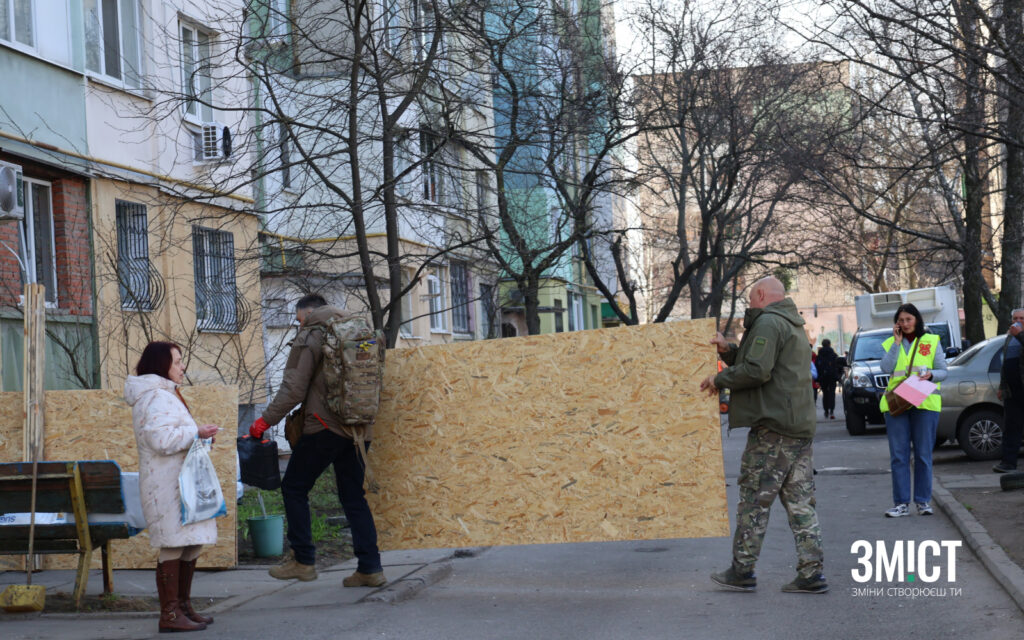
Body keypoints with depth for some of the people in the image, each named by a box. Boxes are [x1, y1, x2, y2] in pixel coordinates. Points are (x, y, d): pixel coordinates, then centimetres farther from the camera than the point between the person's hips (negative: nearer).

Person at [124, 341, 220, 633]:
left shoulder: (166, 395, 23)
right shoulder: (155, 397, -13)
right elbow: (161, 439, -22)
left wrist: (198, 434, 17)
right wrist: (196, 432, -15)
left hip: (179, 483, 11)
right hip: (168, 485, -11)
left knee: (190, 544, 12)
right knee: (174, 546, -11)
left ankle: (183, 606, 20)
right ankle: (170, 614, -10)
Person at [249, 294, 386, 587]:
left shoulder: (309, 338, -4)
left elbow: (293, 389, -11)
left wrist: (265, 421, -4)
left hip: (325, 426, -6)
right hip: (359, 429, 6)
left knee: (294, 487, 8)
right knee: (353, 496, 11)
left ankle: (303, 560, 6)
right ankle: (370, 568, 4)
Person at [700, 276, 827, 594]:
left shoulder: (767, 323, -10)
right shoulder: (793, 325, 24)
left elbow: (757, 371, -20)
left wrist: (720, 379, -7)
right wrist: (729, 350, 16)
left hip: (773, 428, -10)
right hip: (801, 426, 10)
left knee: (754, 499, -2)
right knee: (800, 501, 7)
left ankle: (742, 571, 3)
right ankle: (811, 573, 4)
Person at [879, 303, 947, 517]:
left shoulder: (932, 341, 10)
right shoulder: (890, 343, 13)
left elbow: (943, 372, 8)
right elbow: (885, 368, -4)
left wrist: (930, 375, -13)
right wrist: (897, 342, -4)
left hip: (925, 403, -1)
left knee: (923, 455, 1)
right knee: (898, 456, -1)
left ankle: (923, 501, 9)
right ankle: (901, 503, 2)